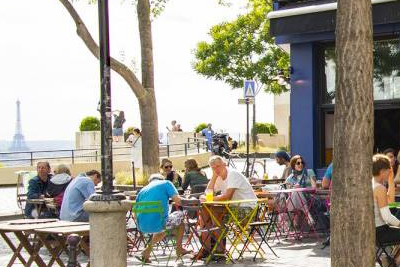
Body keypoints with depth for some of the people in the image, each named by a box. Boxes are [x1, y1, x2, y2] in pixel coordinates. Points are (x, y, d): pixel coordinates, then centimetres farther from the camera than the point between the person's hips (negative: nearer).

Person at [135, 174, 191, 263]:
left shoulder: (142, 190, 21)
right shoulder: (166, 183, 9)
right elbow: (177, 200, -3)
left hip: (143, 228, 5)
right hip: (158, 224, -5)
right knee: (179, 215, 24)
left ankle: (147, 251, 18)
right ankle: (179, 249, 28)